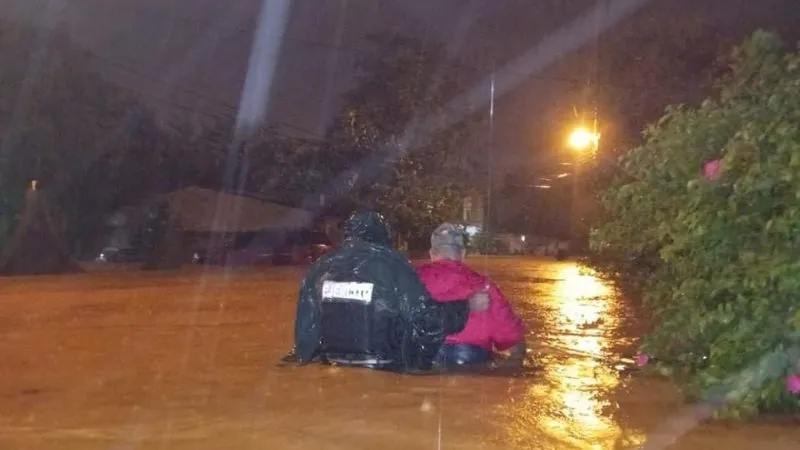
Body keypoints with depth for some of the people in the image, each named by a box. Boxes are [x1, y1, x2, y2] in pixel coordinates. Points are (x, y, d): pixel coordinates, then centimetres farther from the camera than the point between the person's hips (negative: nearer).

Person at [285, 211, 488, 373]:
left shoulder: (321, 268, 5)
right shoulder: (393, 266, -8)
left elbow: (306, 324, 9)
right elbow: (426, 318, -11)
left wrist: (304, 356, 23)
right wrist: (467, 306, 1)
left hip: (333, 370, 4)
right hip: (385, 372, -4)